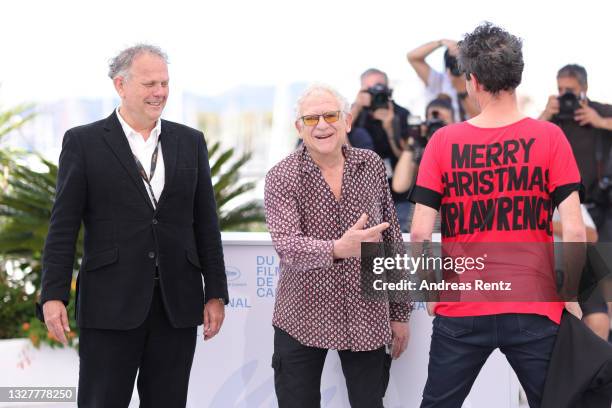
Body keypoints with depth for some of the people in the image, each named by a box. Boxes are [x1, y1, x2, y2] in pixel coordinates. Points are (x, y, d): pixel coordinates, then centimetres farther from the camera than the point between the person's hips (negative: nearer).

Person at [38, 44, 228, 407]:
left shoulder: (190, 142, 11)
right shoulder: (83, 142, 2)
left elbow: (206, 224, 11)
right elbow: (64, 225, -1)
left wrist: (216, 293, 7)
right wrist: (54, 295, -8)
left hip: (177, 305, 3)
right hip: (111, 306, -3)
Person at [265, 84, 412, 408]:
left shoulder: (371, 166, 3)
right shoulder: (281, 178, -7)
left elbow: (393, 240, 9)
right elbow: (287, 247, -22)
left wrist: (400, 312, 9)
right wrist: (337, 249, -41)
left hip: (366, 317, 2)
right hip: (302, 320, -2)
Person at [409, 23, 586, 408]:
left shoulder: (444, 141, -3)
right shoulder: (550, 137, -4)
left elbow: (420, 233, -5)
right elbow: (574, 230, -8)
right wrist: (571, 297, 3)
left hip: (461, 310, 0)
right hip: (534, 309, 0)